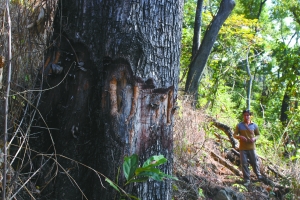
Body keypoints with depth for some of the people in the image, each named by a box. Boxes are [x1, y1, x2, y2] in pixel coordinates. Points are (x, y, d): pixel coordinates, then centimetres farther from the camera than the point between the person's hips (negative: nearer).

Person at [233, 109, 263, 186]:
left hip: (252, 147, 0)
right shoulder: (239, 125, 0)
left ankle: (259, 175, 33)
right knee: (244, 164, 2)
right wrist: (240, 137, -17)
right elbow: (234, 135, 4)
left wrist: (254, 138, -10)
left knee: (255, 163, 7)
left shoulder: (254, 125, 2)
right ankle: (247, 180, 12)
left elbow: (258, 134, 12)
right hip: (243, 148, 0)